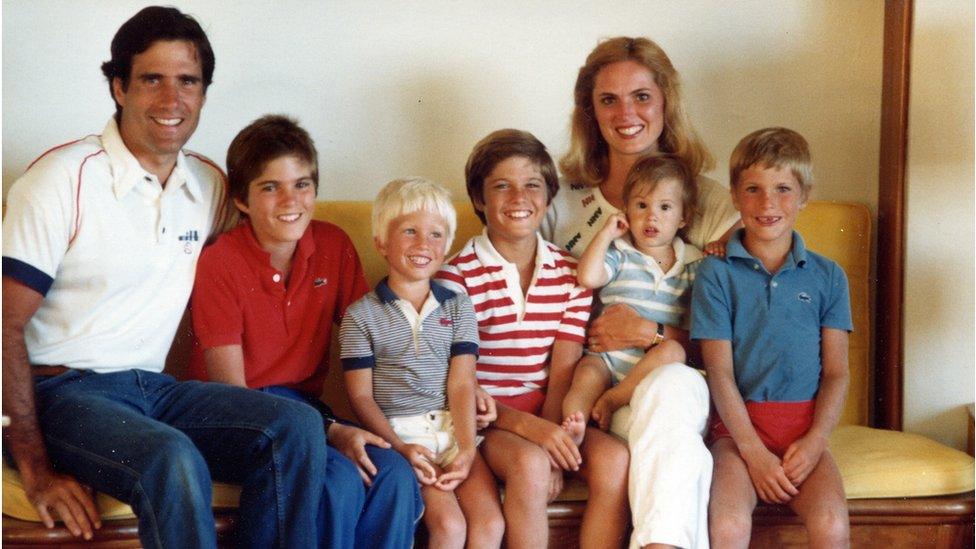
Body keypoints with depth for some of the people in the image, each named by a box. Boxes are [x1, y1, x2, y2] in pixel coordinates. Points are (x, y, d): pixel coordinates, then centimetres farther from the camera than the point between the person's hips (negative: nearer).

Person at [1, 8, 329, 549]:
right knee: (174, 460, -35)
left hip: (152, 385, 6)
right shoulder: (64, 177, -9)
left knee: (296, 425, -20)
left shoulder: (211, 185, 10)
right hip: (58, 389, -5)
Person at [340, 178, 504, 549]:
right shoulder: (361, 315, 5)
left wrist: (467, 449, -12)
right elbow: (361, 396, 0)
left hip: (453, 429, 3)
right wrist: (399, 447, -15)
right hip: (400, 434, -3)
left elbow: (461, 385, 2)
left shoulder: (458, 307, 13)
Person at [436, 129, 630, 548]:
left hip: (551, 414, 4)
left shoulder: (570, 273, 8)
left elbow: (563, 371, 3)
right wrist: (528, 426, -22)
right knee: (530, 465, -33)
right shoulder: (457, 275, -4)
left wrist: (551, 431, -16)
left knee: (614, 459, -24)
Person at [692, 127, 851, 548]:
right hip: (738, 424, -2)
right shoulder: (715, 274, 2)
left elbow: (836, 372, 7)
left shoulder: (828, 276, 9)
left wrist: (814, 441, -9)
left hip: (805, 427, 2)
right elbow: (720, 372, -3)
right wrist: (754, 451, -11)